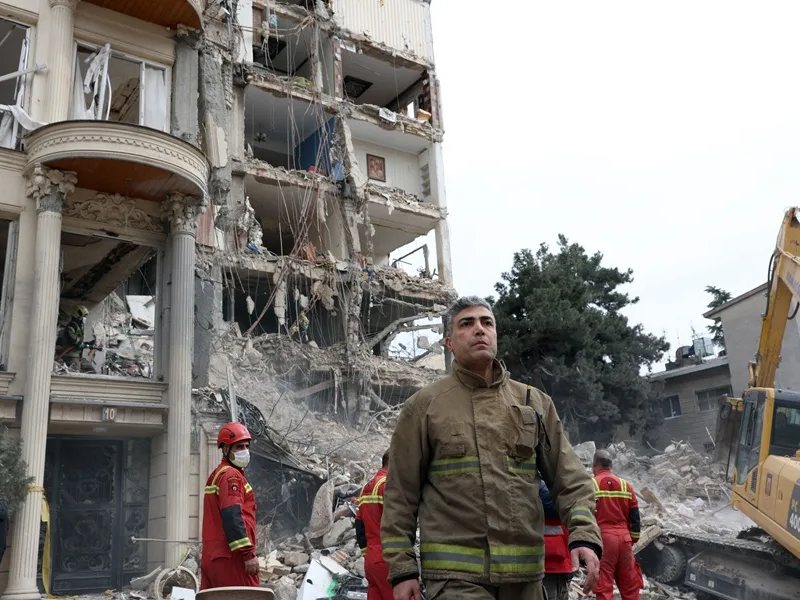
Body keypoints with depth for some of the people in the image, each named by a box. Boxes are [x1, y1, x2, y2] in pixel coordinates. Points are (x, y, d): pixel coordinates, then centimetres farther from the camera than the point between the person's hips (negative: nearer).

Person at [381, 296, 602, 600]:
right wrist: (402, 569, -2)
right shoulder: (423, 406, 3)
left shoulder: (535, 402, 10)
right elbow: (401, 495, 3)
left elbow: (570, 479, 7)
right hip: (456, 574, -3)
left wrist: (584, 535, -10)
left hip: (525, 574, 4)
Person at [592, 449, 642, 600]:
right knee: (630, 585, 13)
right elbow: (635, 518, 13)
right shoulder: (626, 485, 11)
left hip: (601, 538, -4)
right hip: (623, 538, 4)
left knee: (603, 586, -1)